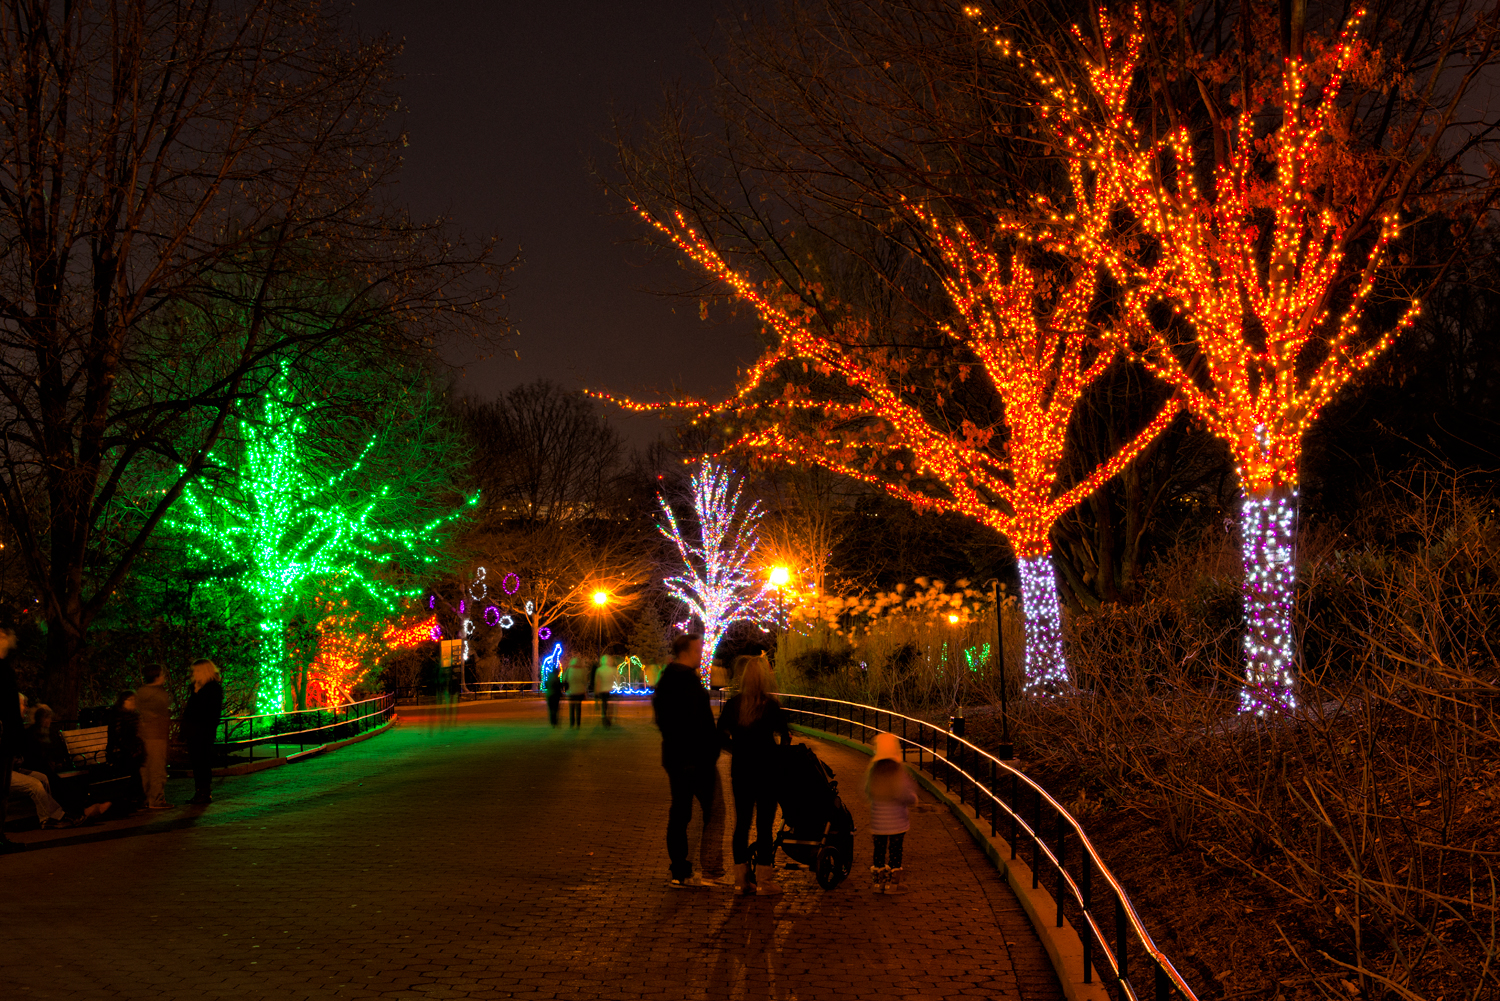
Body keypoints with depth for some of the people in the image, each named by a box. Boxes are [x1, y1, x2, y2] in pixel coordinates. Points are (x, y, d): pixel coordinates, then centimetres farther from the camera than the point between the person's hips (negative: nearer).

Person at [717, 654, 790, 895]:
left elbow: (721, 736, 3)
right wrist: (786, 739, 16)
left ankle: (741, 880, 15)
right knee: (764, 823, 2)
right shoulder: (771, 705, -12)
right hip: (766, 769, -4)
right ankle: (763, 882, 4)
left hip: (740, 769, 4)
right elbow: (784, 737, -6)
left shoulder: (732, 705, 0)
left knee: (741, 822, 10)